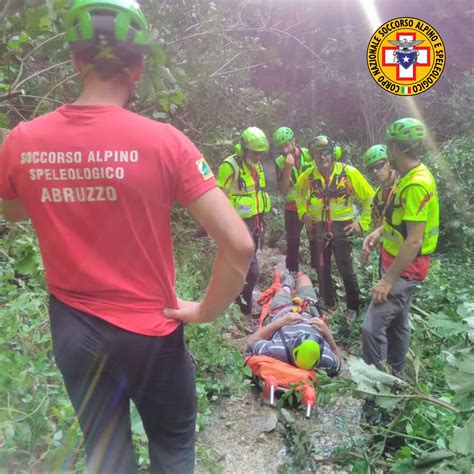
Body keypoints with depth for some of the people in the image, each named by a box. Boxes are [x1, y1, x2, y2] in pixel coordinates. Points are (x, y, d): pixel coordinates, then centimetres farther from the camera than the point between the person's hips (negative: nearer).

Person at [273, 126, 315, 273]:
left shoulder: (309, 154, -9)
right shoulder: (280, 162, -6)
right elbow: (282, 190, -14)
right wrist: (288, 168, -24)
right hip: (293, 208, 1)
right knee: (292, 242, 8)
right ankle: (292, 273, 20)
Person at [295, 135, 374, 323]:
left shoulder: (349, 173, -12)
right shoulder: (308, 176, -5)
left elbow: (369, 198, -3)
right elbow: (299, 195, 17)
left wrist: (362, 222, -6)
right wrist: (304, 214, 5)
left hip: (342, 227, -3)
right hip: (318, 227, 3)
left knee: (346, 270, 1)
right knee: (322, 269, 12)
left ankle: (353, 307, 22)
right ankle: (328, 305, 31)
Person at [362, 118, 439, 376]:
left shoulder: (417, 184, -25)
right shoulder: (411, 176, 7)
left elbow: (414, 241, -27)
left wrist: (387, 280, -24)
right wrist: (380, 231, 7)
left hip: (404, 269, -10)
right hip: (399, 265, 10)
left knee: (372, 326, -9)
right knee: (397, 323, 20)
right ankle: (394, 376, 36)